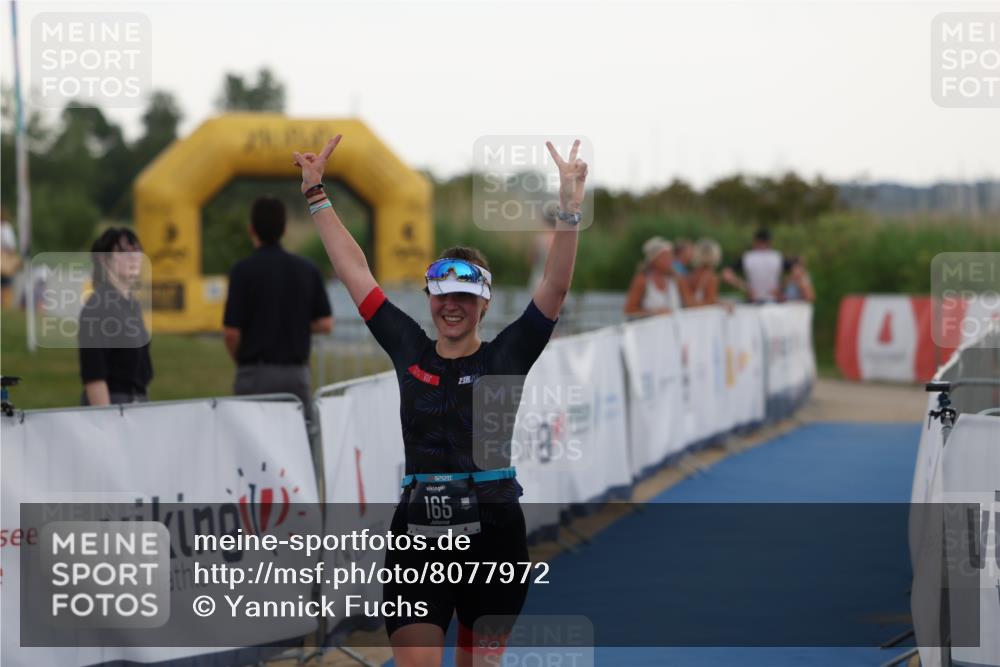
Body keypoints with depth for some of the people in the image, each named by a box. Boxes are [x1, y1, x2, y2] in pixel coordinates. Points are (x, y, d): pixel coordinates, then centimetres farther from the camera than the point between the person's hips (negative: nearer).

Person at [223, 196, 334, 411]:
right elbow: (325, 324, 4)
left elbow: (231, 332, -9)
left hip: (256, 372, -3)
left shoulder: (244, 270, -8)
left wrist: (240, 360, 9)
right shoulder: (308, 269, 4)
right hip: (297, 373, 3)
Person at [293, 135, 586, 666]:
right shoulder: (409, 350, 7)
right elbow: (356, 272, 11)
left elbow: (555, 287, -7)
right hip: (418, 532, 1)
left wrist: (569, 209, -18)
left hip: (493, 531, -1)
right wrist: (316, 195, 13)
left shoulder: (506, 356, 2)